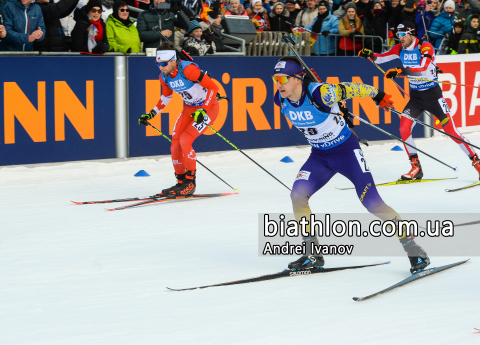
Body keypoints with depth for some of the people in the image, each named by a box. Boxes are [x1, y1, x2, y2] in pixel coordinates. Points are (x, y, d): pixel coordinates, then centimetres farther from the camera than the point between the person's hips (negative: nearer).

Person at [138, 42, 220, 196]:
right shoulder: (164, 76, -6)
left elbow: (213, 87, -24)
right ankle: (181, 182, 12)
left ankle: (190, 182, -5)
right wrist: (151, 114, 8)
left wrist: (203, 110, -30)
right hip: (190, 108, 7)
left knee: (185, 141, -19)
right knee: (175, 144, -3)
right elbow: (166, 97, 15)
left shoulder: (188, 69, -29)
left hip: (208, 107, -7)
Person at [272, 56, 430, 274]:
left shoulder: (321, 93, -30)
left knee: (372, 202, -14)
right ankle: (313, 255, -3)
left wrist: (377, 96, 4)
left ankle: (413, 249, -1)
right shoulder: (281, 100, -10)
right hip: (319, 156, 5)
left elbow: (353, 89, -14)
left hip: (347, 151, -5)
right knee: (297, 195, -16)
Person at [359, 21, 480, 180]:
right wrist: (370, 55, -22)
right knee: (404, 129, -10)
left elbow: (423, 69, -32)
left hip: (432, 94, -6)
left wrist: (399, 71, -44)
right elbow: (381, 58, 0)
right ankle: (416, 168, 2)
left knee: (451, 130, -8)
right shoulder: (400, 49, 1)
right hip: (415, 96, 6)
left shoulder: (425, 47, -18)